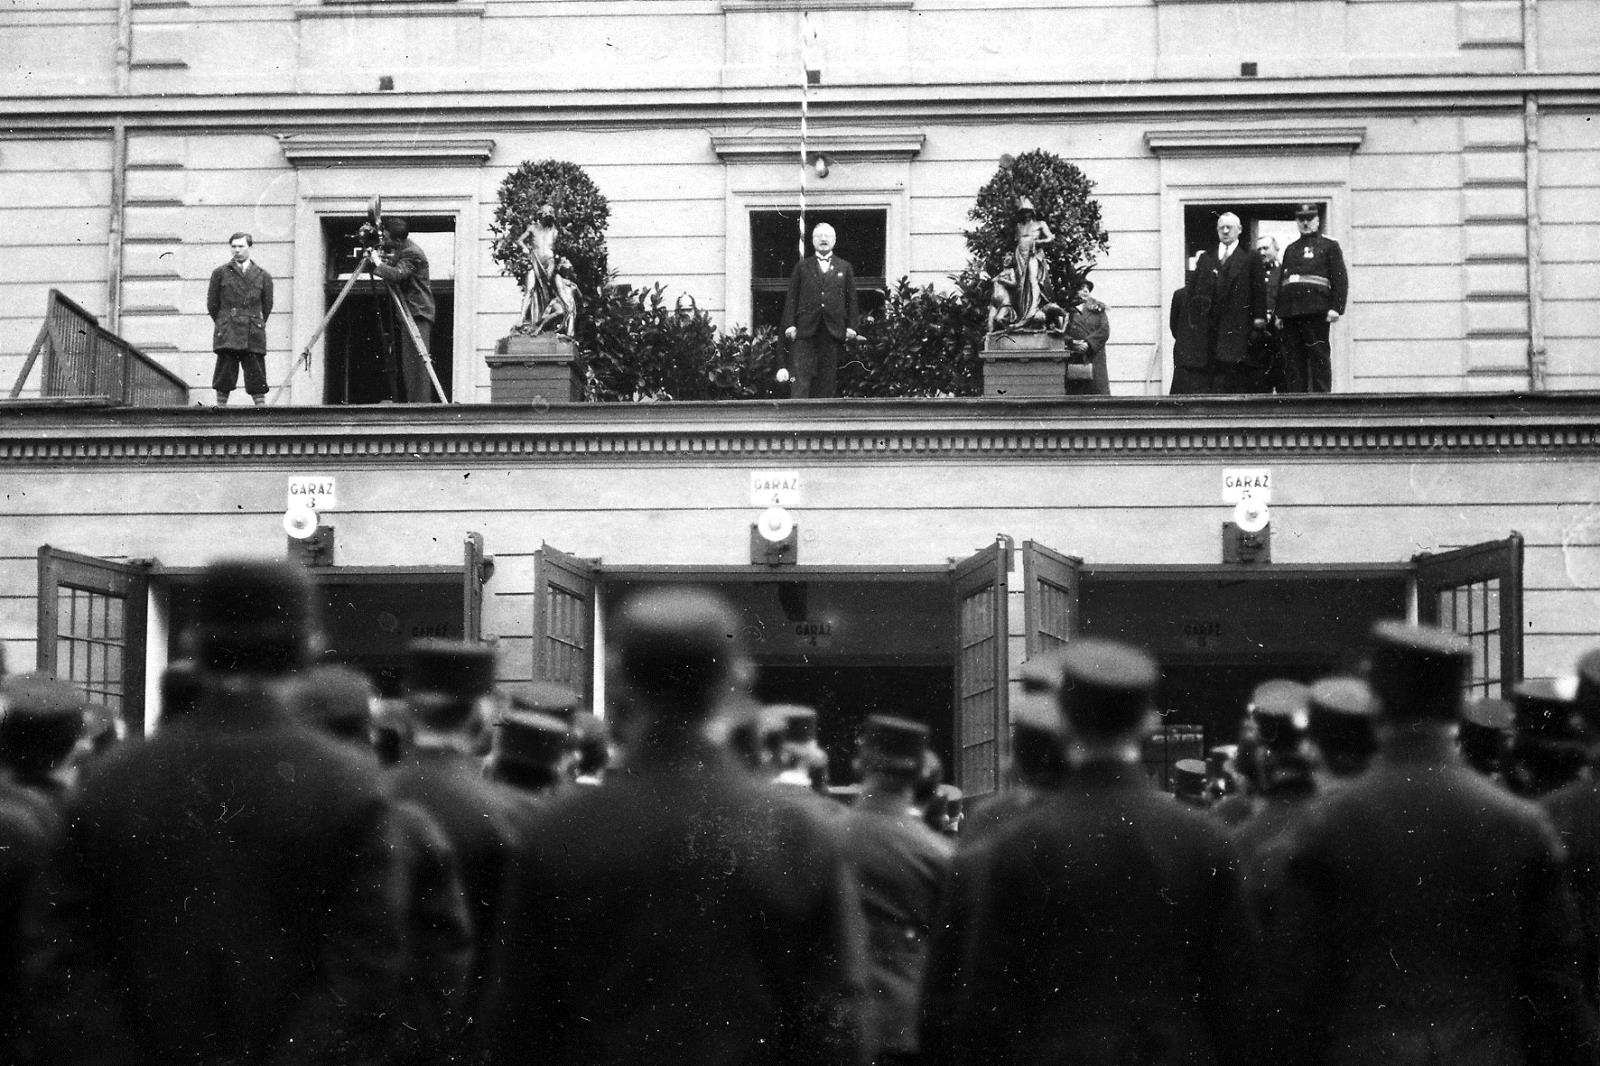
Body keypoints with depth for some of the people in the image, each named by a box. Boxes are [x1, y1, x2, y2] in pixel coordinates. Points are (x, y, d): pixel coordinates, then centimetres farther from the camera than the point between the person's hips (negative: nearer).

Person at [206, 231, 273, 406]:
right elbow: (212, 304, 13)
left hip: (253, 336, 1)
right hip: (227, 335, -1)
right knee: (224, 378, -4)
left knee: (257, 381, 0)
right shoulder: (220, 273, 8)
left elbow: (267, 306, 18)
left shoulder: (263, 276, 9)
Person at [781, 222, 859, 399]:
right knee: (800, 375, -10)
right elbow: (791, 298, 8)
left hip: (834, 331, 1)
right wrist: (790, 325, -3)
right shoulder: (802, 266, 13)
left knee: (829, 376, 0)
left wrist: (851, 327, 1)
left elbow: (851, 299, 11)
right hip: (805, 330, -1)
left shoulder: (845, 267, 15)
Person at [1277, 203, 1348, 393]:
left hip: (1316, 313, -5)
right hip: (1291, 313, 5)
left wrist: (1336, 308, -10)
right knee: (1292, 361, 1)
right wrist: (1279, 312, 14)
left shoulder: (1329, 246, 10)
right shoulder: (1290, 250, 24)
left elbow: (1340, 280, 1)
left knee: (1319, 358, -7)